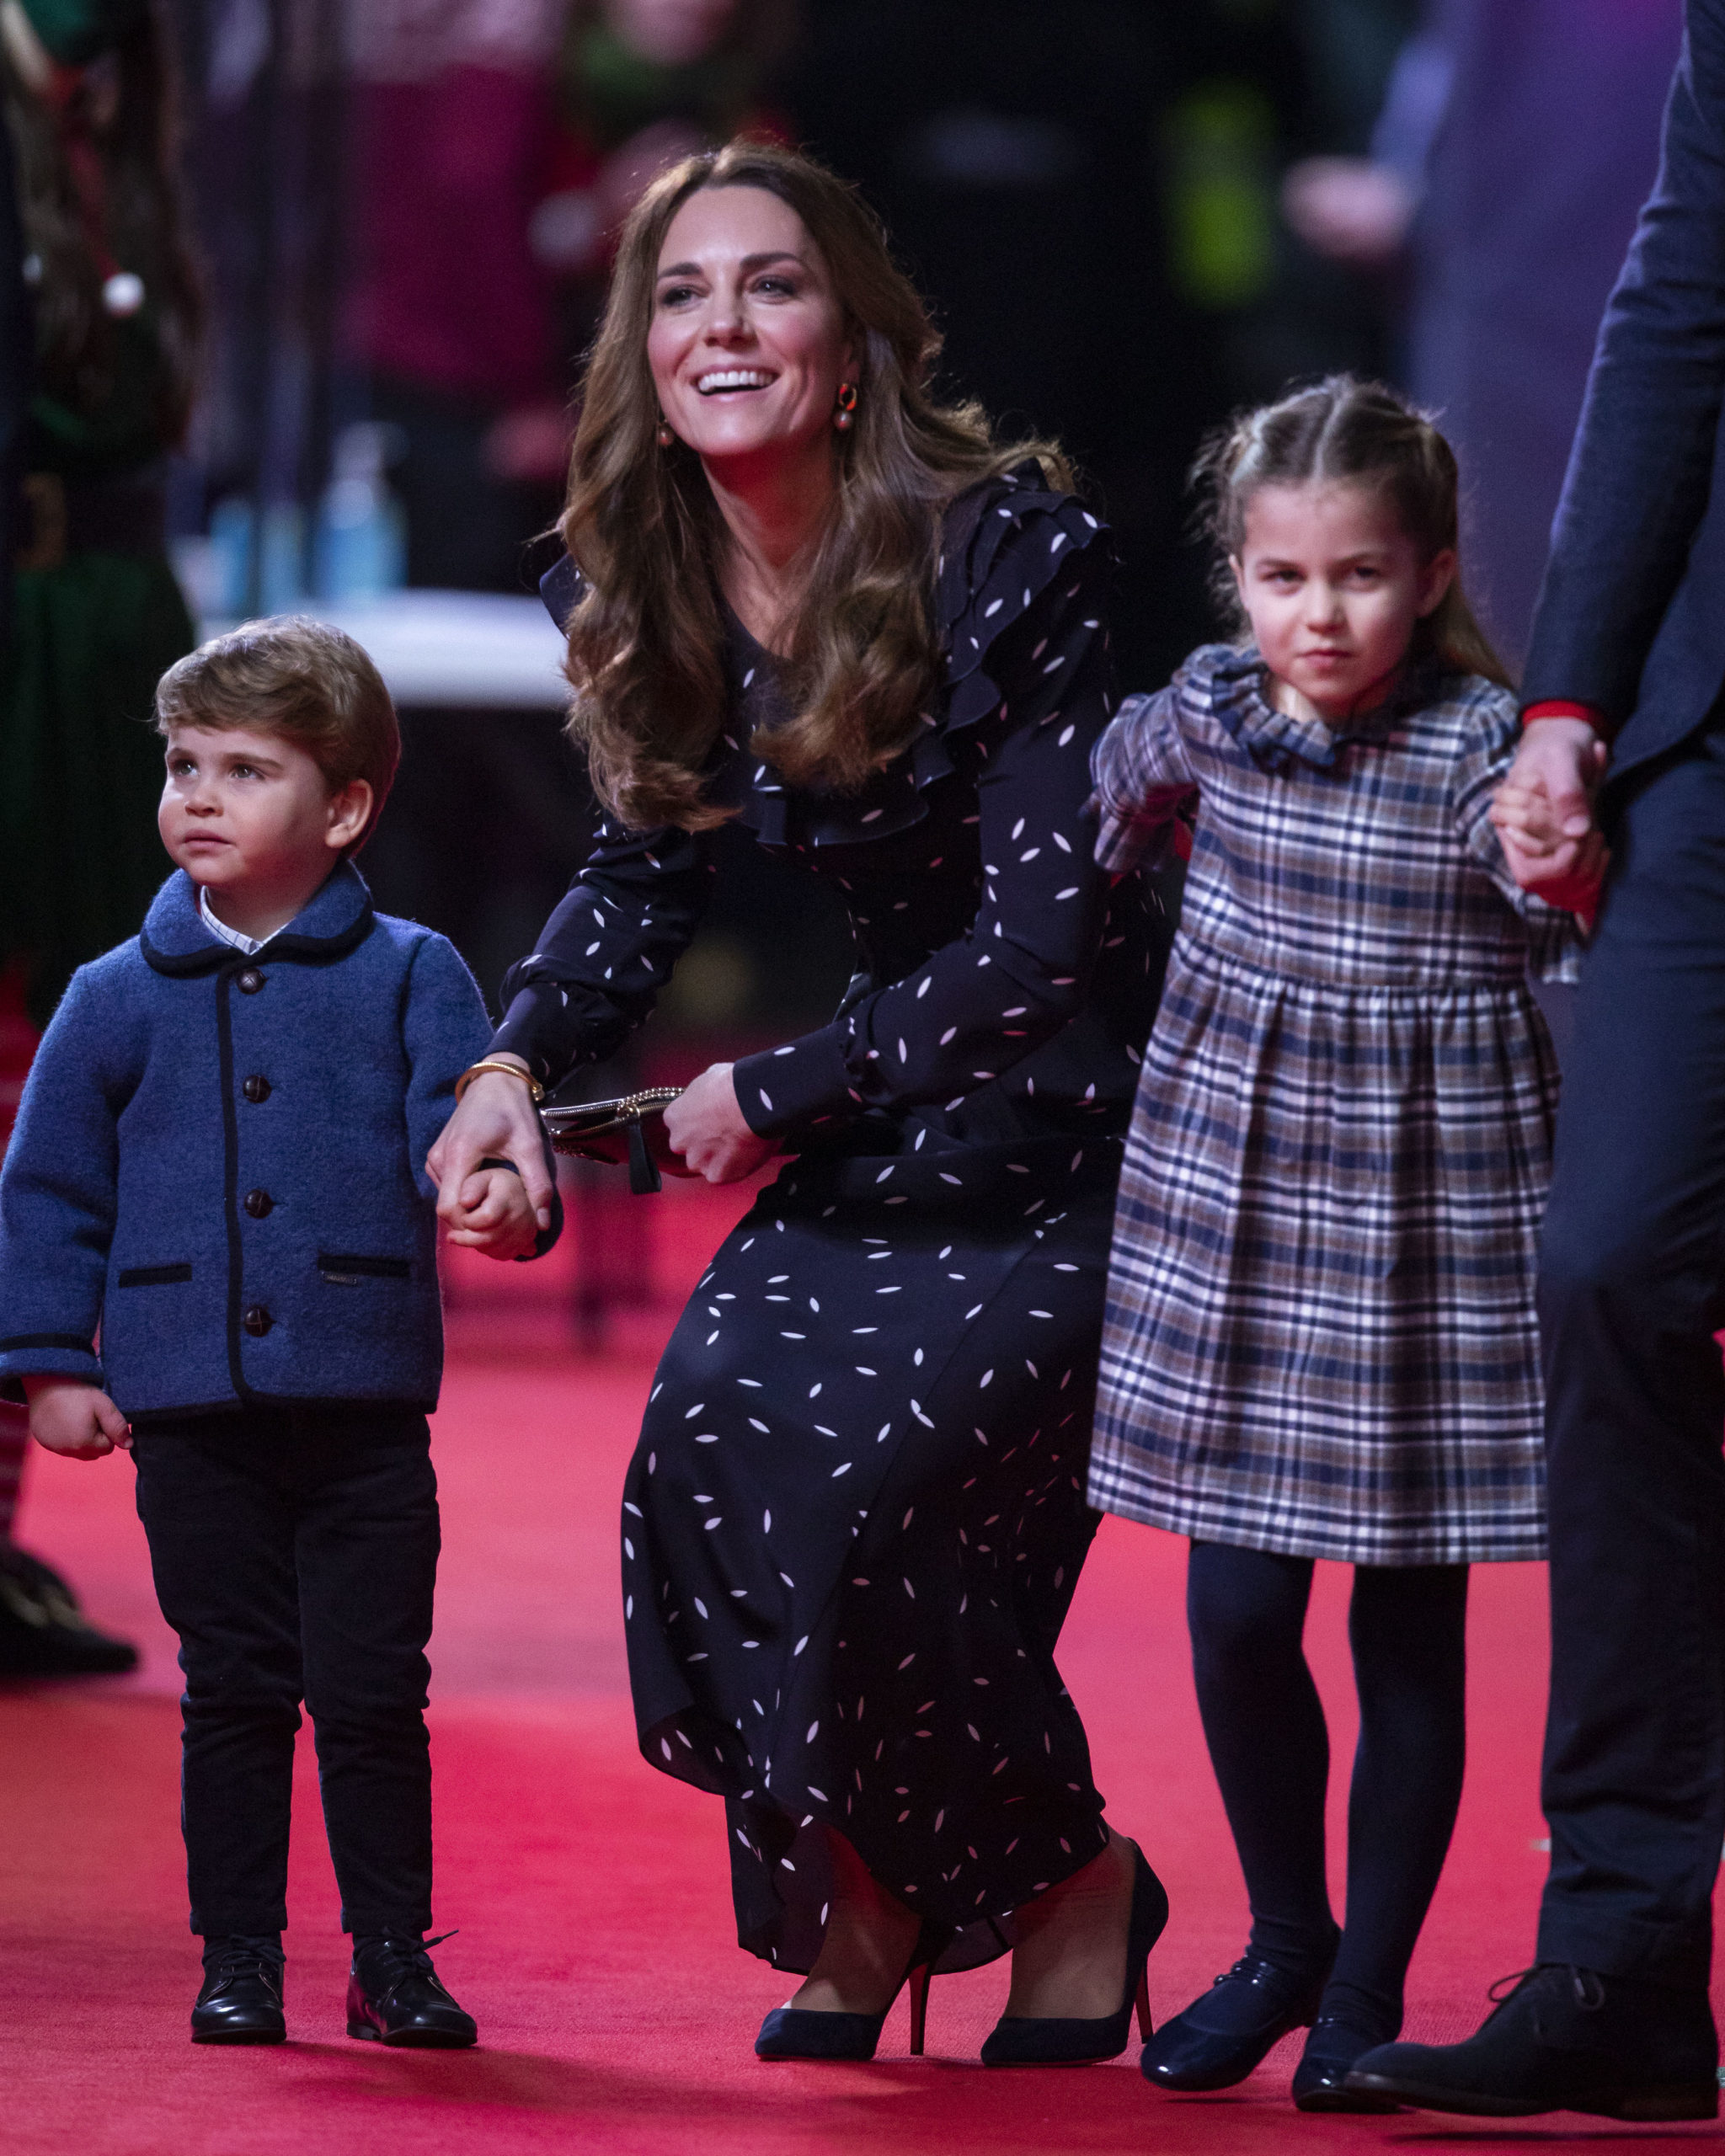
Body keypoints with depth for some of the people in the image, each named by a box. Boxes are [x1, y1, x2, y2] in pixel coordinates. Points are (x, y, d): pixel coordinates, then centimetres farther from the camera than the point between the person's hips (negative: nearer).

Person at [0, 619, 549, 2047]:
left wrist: (498, 1187, -28)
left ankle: (393, 1956, 13)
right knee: (236, 1696, 6)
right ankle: (239, 1961, 15)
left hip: (364, 1406, -1)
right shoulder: (119, 1000, 6)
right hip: (190, 1408, 1)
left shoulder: (410, 976, 3)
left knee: (374, 1695, 0)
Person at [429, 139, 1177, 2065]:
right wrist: (516, 1063, -7)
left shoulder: (1002, 556, -21)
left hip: (1083, 1127, -6)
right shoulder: (641, 588, -2)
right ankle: (857, 1902, 5)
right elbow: (645, 871, 12)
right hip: (892, 1106, 6)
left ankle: (1071, 1887, 2)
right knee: (716, 1420, -19)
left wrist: (779, 1093, -14)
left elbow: (1046, 933, -20)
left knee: (867, 1468, -25)